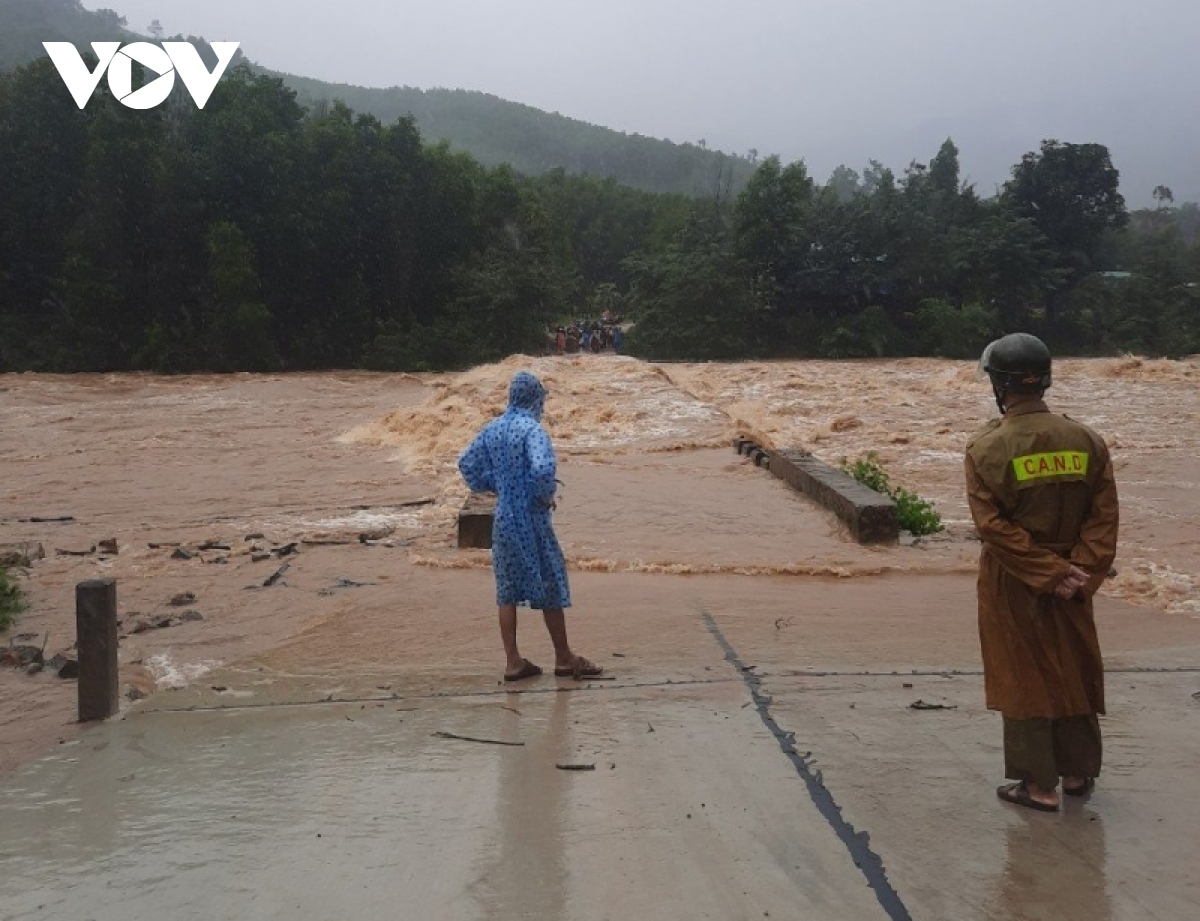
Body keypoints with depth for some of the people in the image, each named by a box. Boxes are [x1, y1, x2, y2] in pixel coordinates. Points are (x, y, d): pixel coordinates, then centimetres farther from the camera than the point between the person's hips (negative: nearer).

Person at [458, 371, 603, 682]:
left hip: (503, 519, 7)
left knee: (507, 591, 10)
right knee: (550, 587, 5)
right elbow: (543, 469, -30)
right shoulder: (531, 429, -16)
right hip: (531, 519, -6)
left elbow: (467, 464, 13)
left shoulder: (492, 429, 6)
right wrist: (547, 497, -12)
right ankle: (564, 658, 15)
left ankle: (514, 662, 12)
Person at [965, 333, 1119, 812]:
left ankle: (1039, 784, 15)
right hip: (1072, 584, 3)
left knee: (1023, 677, 9)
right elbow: (1104, 516, -7)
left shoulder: (986, 448, -14)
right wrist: (1076, 572, -9)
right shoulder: (1087, 440, -4)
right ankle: (1077, 772, 30)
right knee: (1074, 673, 18)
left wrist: (1051, 574, -15)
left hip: (1012, 584, -3)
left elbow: (993, 525, -18)